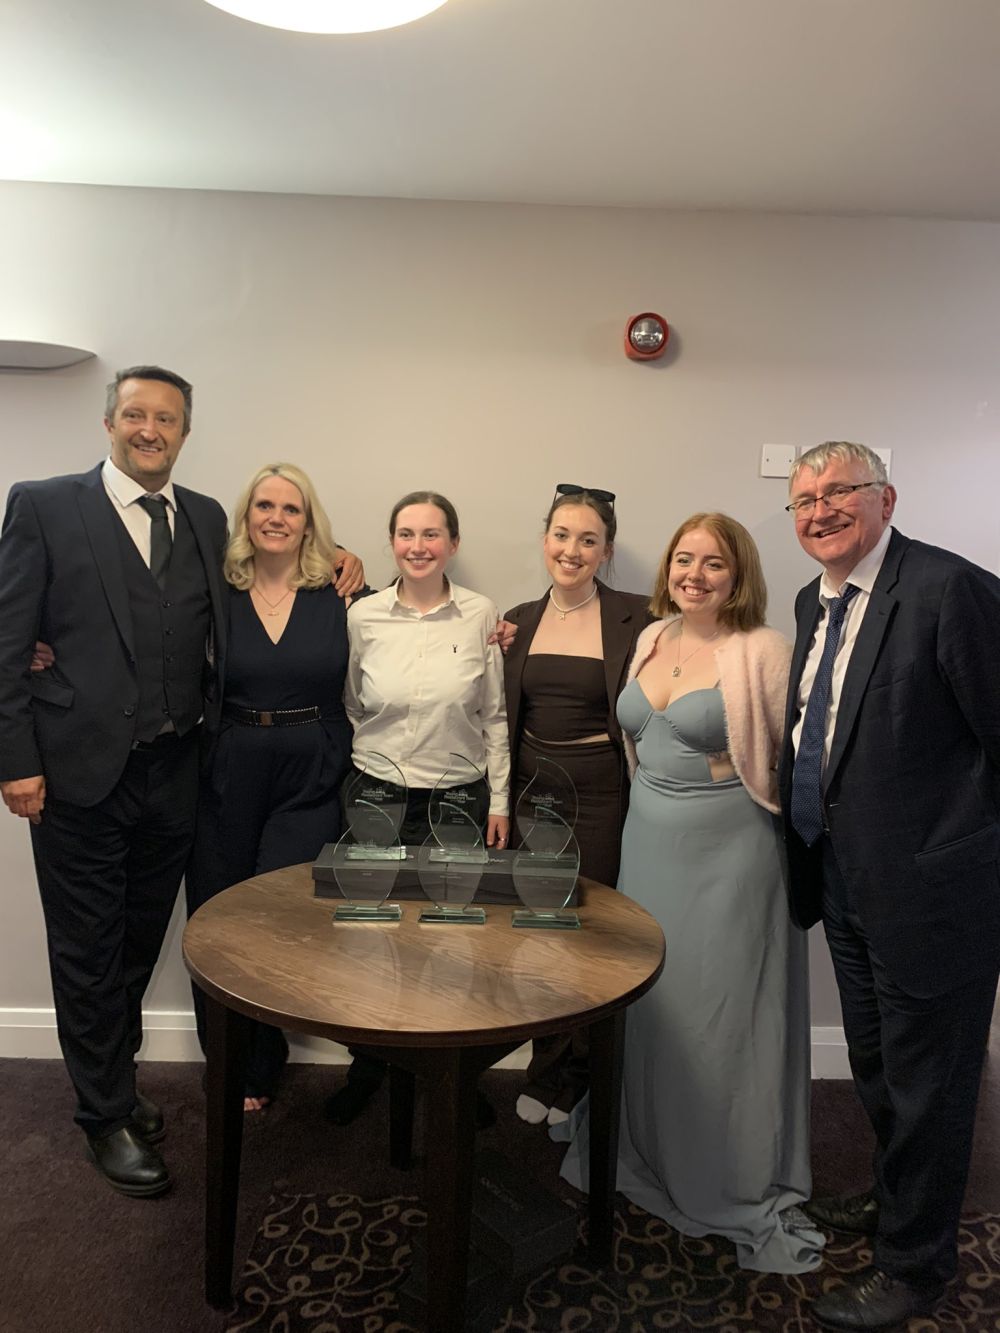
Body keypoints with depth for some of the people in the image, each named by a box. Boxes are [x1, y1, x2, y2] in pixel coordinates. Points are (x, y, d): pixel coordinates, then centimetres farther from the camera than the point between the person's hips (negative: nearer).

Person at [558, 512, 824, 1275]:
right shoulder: (652, 640, 7)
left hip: (728, 854, -6)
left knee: (723, 1014, 4)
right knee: (651, 1005, 16)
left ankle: (741, 1190, 26)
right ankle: (654, 1161, 39)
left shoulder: (763, 652, -13)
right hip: (649, 845, 6)